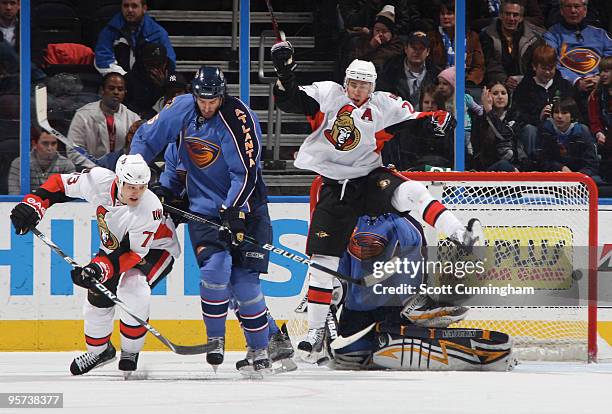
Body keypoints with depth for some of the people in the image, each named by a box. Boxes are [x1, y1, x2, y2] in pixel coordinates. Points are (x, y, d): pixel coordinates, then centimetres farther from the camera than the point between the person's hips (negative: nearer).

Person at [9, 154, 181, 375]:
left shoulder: (149, 209, -39)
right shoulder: (100, 181, -29)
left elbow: (132, 254, -34)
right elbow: (60, 184, -13)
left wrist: (101, 268, -46)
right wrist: (33, 204, -25)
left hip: (156, 249, -6)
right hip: (114, 243, 6)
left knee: (133, 289, -30)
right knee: (98, 294, -3)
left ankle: (130, 352, -8)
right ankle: (99, 350, 24)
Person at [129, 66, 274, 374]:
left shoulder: (239, 119, -18)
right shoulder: (181, 109, -5)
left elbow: (246, 174, -21)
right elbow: (146, 138, 8)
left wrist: (233, 213, -29)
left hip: (243, 205, -2)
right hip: (203, 206, 2)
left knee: (244, 280, -6)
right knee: (215, 268, -18)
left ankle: (259, 348, 10)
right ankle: (215, 339, 1)